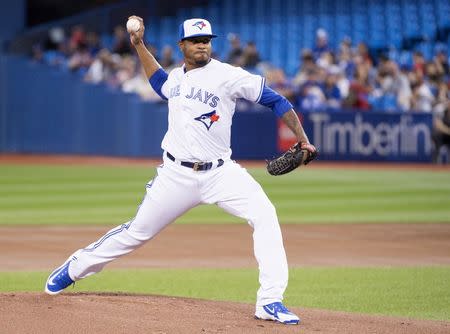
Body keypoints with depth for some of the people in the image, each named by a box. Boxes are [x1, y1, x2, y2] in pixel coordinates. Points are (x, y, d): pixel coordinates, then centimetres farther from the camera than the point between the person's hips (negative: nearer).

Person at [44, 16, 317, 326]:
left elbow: (275, 100, -10)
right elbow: (160, 84, 34)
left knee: (265, 216, -24)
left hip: (220, 172, -3)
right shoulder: (176, 77, 8)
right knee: (138, 230, 10)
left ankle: (270, 302, -22)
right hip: (177, 175, 3)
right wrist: (139, 45, 29)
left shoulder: (227, 75, -9)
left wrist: (303, 139, -18)